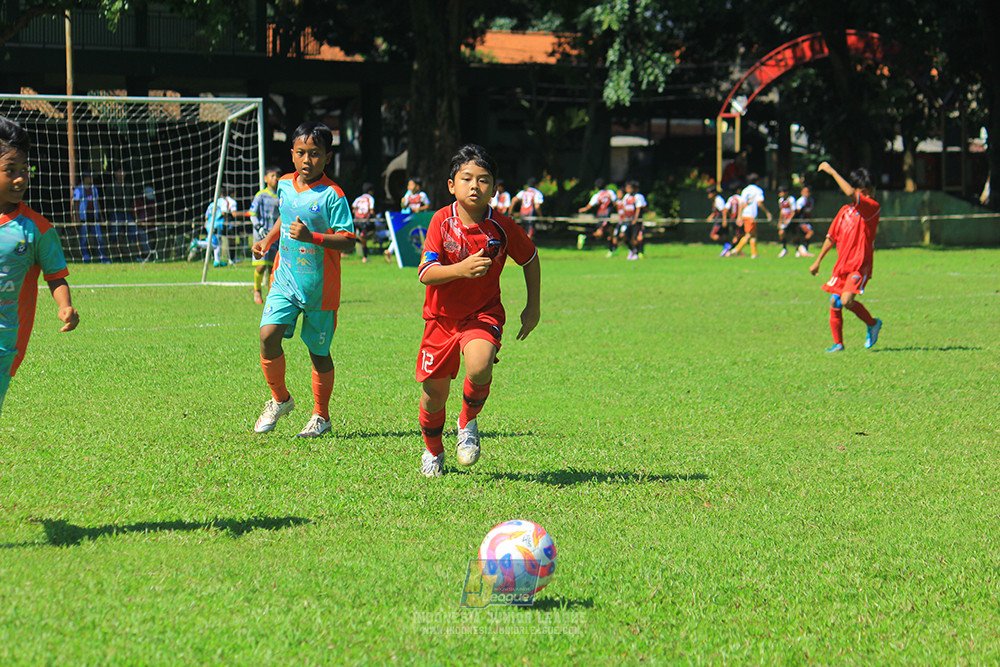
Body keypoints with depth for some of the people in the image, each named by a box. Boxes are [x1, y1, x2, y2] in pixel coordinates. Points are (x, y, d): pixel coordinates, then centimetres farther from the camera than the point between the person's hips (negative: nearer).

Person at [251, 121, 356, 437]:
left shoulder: (332, 195, -14)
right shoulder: (285, 185, 5)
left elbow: (347, 242, -19)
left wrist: (311, 237, -30)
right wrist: (268, 239, 15)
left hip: (320, 286, -4)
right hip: (285, 280, 4)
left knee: (318, 351, 8)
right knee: (268, 335, -14)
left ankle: (320, 415, 27)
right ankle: (280, 399, 9)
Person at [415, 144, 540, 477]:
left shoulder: (502, 227, -11)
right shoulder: (442, 221, -13)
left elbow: (530, 259, 7)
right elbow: (426, 273, -19)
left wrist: (532, 308, 8)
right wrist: (461, 269, -36)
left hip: (483, 314, -1)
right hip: (442, 316, 1)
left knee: (479, 368, -30)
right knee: (434, 394, 5)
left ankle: (469, 422, 1)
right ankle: (433, 451, 35)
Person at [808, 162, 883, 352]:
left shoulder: (873, 208, -10)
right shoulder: (844, 211, 11)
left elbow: (850, 194, -26)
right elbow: (832, 237, 20)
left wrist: (832, 171, -20)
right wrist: (818, 261, 19)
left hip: (860, 265, -6)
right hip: (842, 265, 6)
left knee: (846, 301, -21)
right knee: (834, 303, 3)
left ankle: (872, 323, 5)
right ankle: (838, 343, 16)